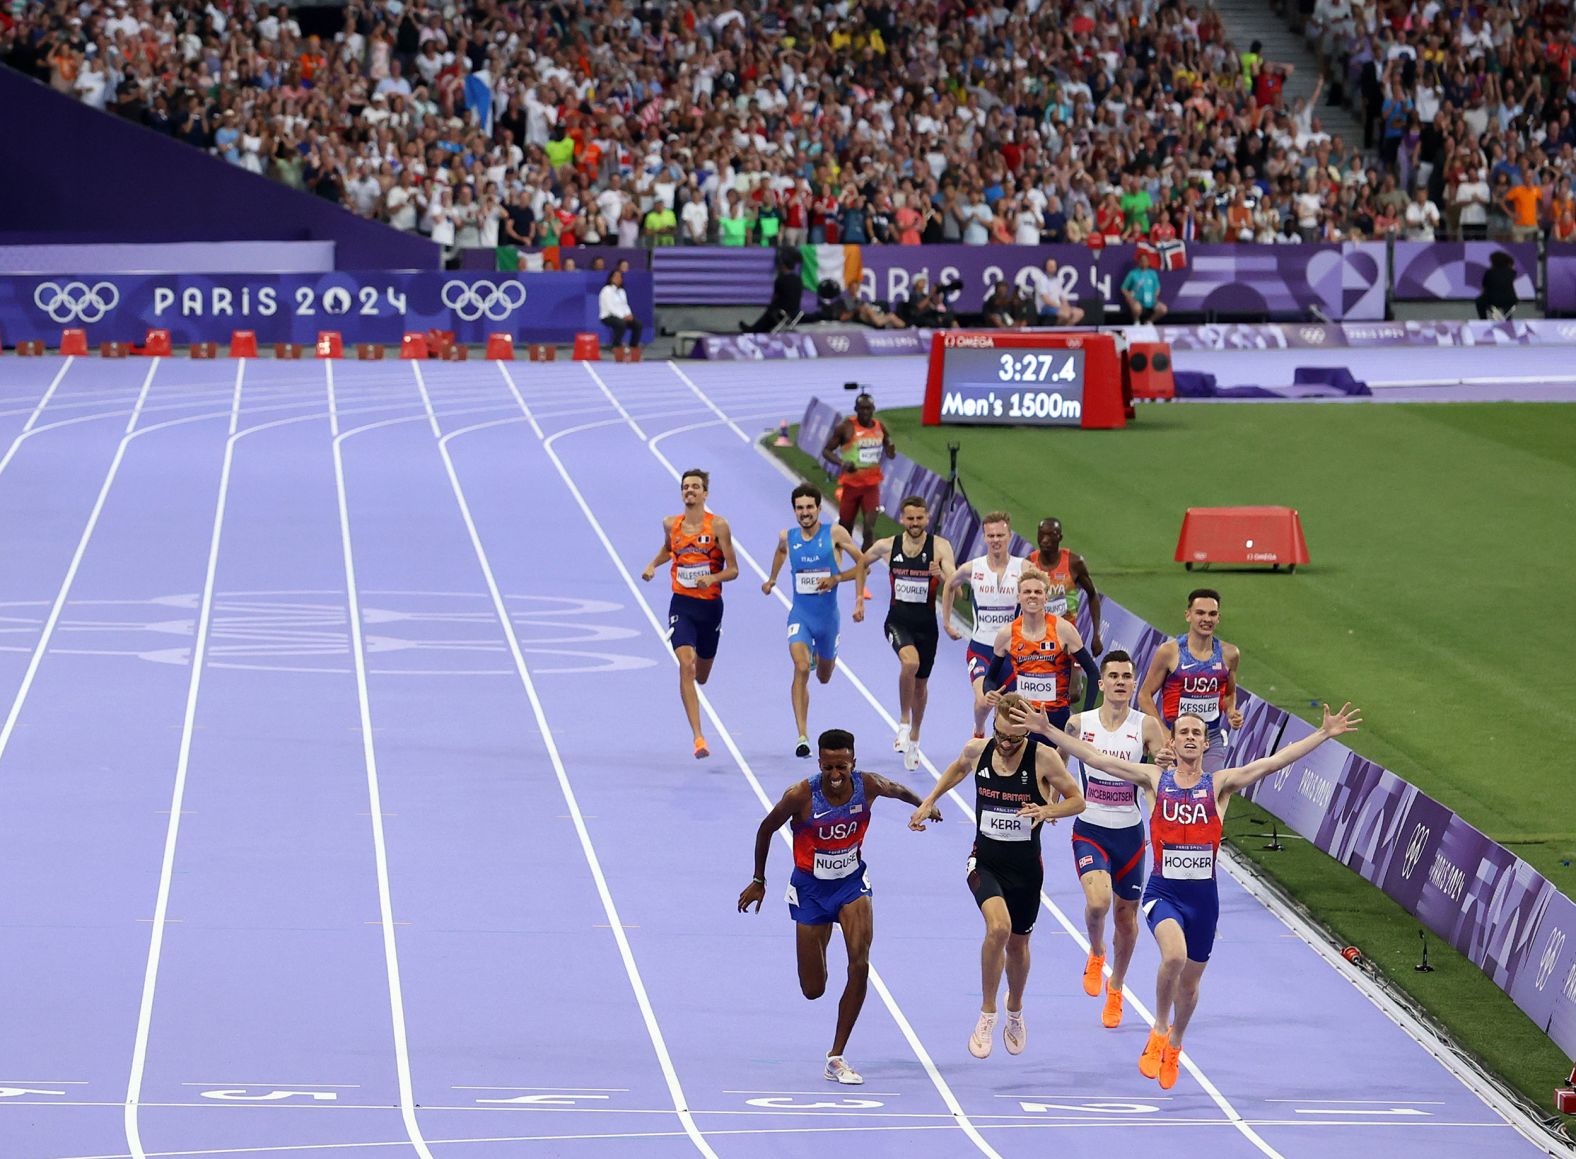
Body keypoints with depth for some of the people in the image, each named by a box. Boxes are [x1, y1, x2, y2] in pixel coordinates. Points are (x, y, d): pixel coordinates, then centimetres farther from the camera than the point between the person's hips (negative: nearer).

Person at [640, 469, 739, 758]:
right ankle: (698, 737, -24)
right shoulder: (671, 524, 1)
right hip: (681, 604, 0)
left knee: (701, 676, 14)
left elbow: (733, 570, -7)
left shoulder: (718, 525, -8)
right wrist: (652, 565, 7)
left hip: (710, 606, 0)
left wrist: (712, 578, -26)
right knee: (686, 665, -21)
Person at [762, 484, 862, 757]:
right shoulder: (787, 537, -2)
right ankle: (802, 736, -23)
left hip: (828, 616, 0)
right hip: (800, 614, 0)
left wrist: (836, 578, -21)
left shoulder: (835, 534, -10)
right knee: (801, 669, -23)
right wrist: (772, 579, 32)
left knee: (824, 677, 20)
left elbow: (863, 564, -7)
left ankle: (818, 657, 60)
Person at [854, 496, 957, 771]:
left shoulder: (940, 547, -9)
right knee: (910, 662, -30)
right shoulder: (887, 546, -4)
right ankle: (904, 722, -13)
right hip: (898, 621, -1)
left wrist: (941, 575, -39)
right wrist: (859, 599, 14)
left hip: (927, 624, 1)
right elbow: (862, 563, 17)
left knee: (921, 683, 14)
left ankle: (914, 738, 36)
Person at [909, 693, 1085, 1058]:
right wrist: (929, 801, 14)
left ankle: (1014, 1013, 45)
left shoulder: (1043, 758, -16)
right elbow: (958, 768, 18)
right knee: (998, 926, -26)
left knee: (1018, 943, 16)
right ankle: (987, 1015, -11)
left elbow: (1077, 800, -6)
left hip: (1026, 867, 0)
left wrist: (1047, 810, -25)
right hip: (985, 861, 0)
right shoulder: (978, 750, -7)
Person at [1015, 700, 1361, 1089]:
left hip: (1203, 895, 2)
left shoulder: (1220, 785, 2)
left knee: (1189, 982, 12)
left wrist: (1324, 734, -14)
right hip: (1162, 892, -2)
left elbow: (1273, 762, -6)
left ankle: (1173, 1046, 41)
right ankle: (1158, 1032, -5)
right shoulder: (1154, 780, 2)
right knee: (1174, 956, -29)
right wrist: (1047, 729, -5)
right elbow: (1094, 758, 0)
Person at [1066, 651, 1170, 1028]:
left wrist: (1167, 763, -31)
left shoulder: (1147, 726, -6)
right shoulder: (1079, 724, -4)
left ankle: (1116, 989, 36)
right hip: (1090, 831, -1)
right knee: (1098, 901, -25)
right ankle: (1096, 953, 9)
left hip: (1129, 832, 1)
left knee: (1127, 916, 12)